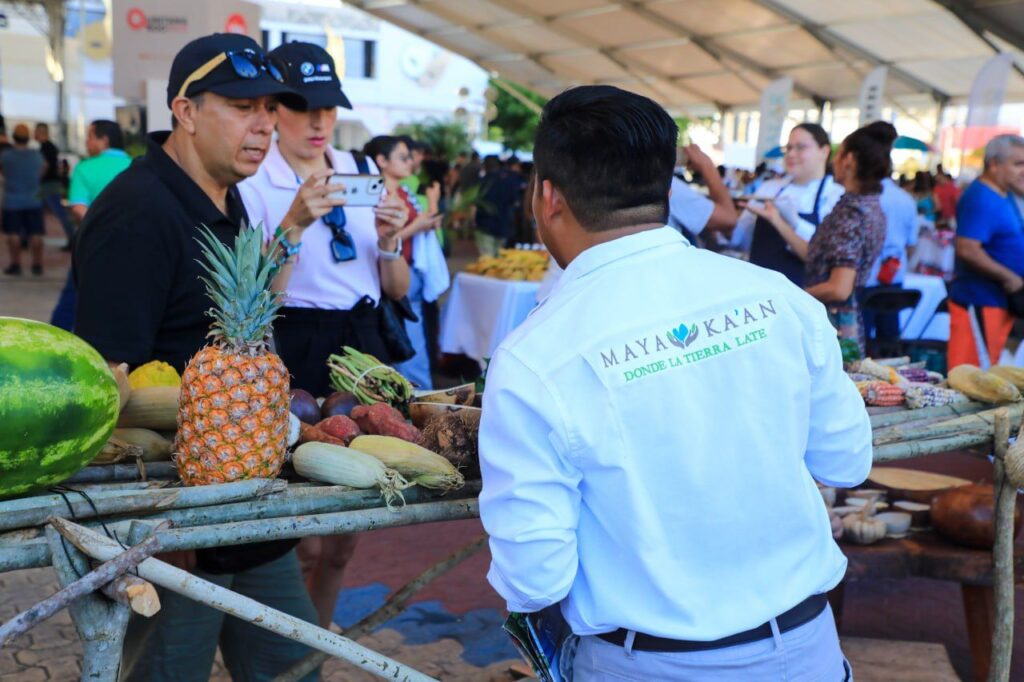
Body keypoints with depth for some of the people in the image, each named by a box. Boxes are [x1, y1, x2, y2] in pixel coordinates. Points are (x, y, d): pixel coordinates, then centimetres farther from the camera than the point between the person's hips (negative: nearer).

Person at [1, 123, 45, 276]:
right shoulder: (37, 155, -4)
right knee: (35, 234, 6)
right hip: (33, 202, 2)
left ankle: (15, 264, 7)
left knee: (13, 234, 7)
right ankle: (37, 265, 6)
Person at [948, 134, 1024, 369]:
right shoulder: (981, 199, -17)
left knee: (986, 374, 14)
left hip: (998, 301, 10)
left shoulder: (1004, 196, 14)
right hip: (980, 303, -10)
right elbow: (967, 249, -26)